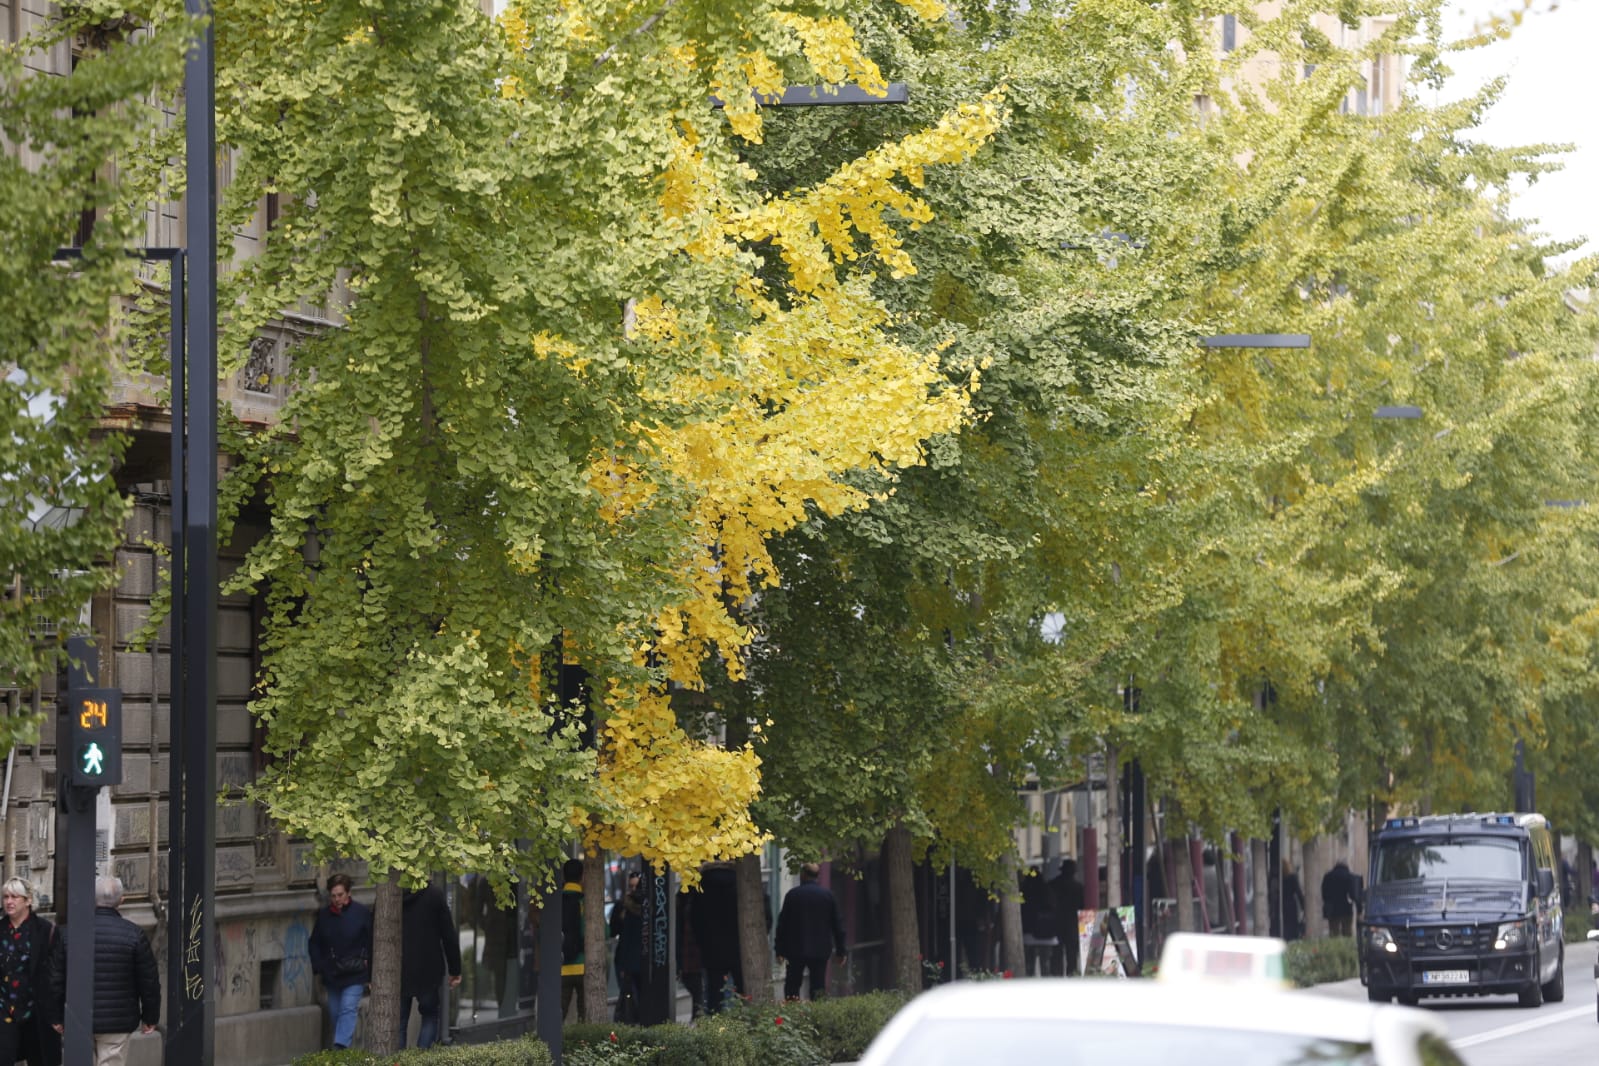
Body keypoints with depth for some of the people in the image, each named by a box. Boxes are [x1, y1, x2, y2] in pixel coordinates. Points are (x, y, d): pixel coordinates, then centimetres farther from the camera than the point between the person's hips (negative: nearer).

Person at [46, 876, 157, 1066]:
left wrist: (56, 1017, 15)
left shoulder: (69, 933, 1)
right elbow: (149, 981, -3)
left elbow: (56, 979, 6)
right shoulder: (134, 935, -6)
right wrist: (150, 1018, 9)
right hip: (118, 1023, -2)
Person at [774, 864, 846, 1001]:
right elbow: (837, 924, 4)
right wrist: (840, 951, 10)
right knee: (818, 986, 5)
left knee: (792, 986, 7)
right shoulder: (828, 895, 1)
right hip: (820, 951, 1)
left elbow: (782, 923, -2)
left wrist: (780, 951, 3)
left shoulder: (792, 894, -4)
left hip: (796, 949, -1)